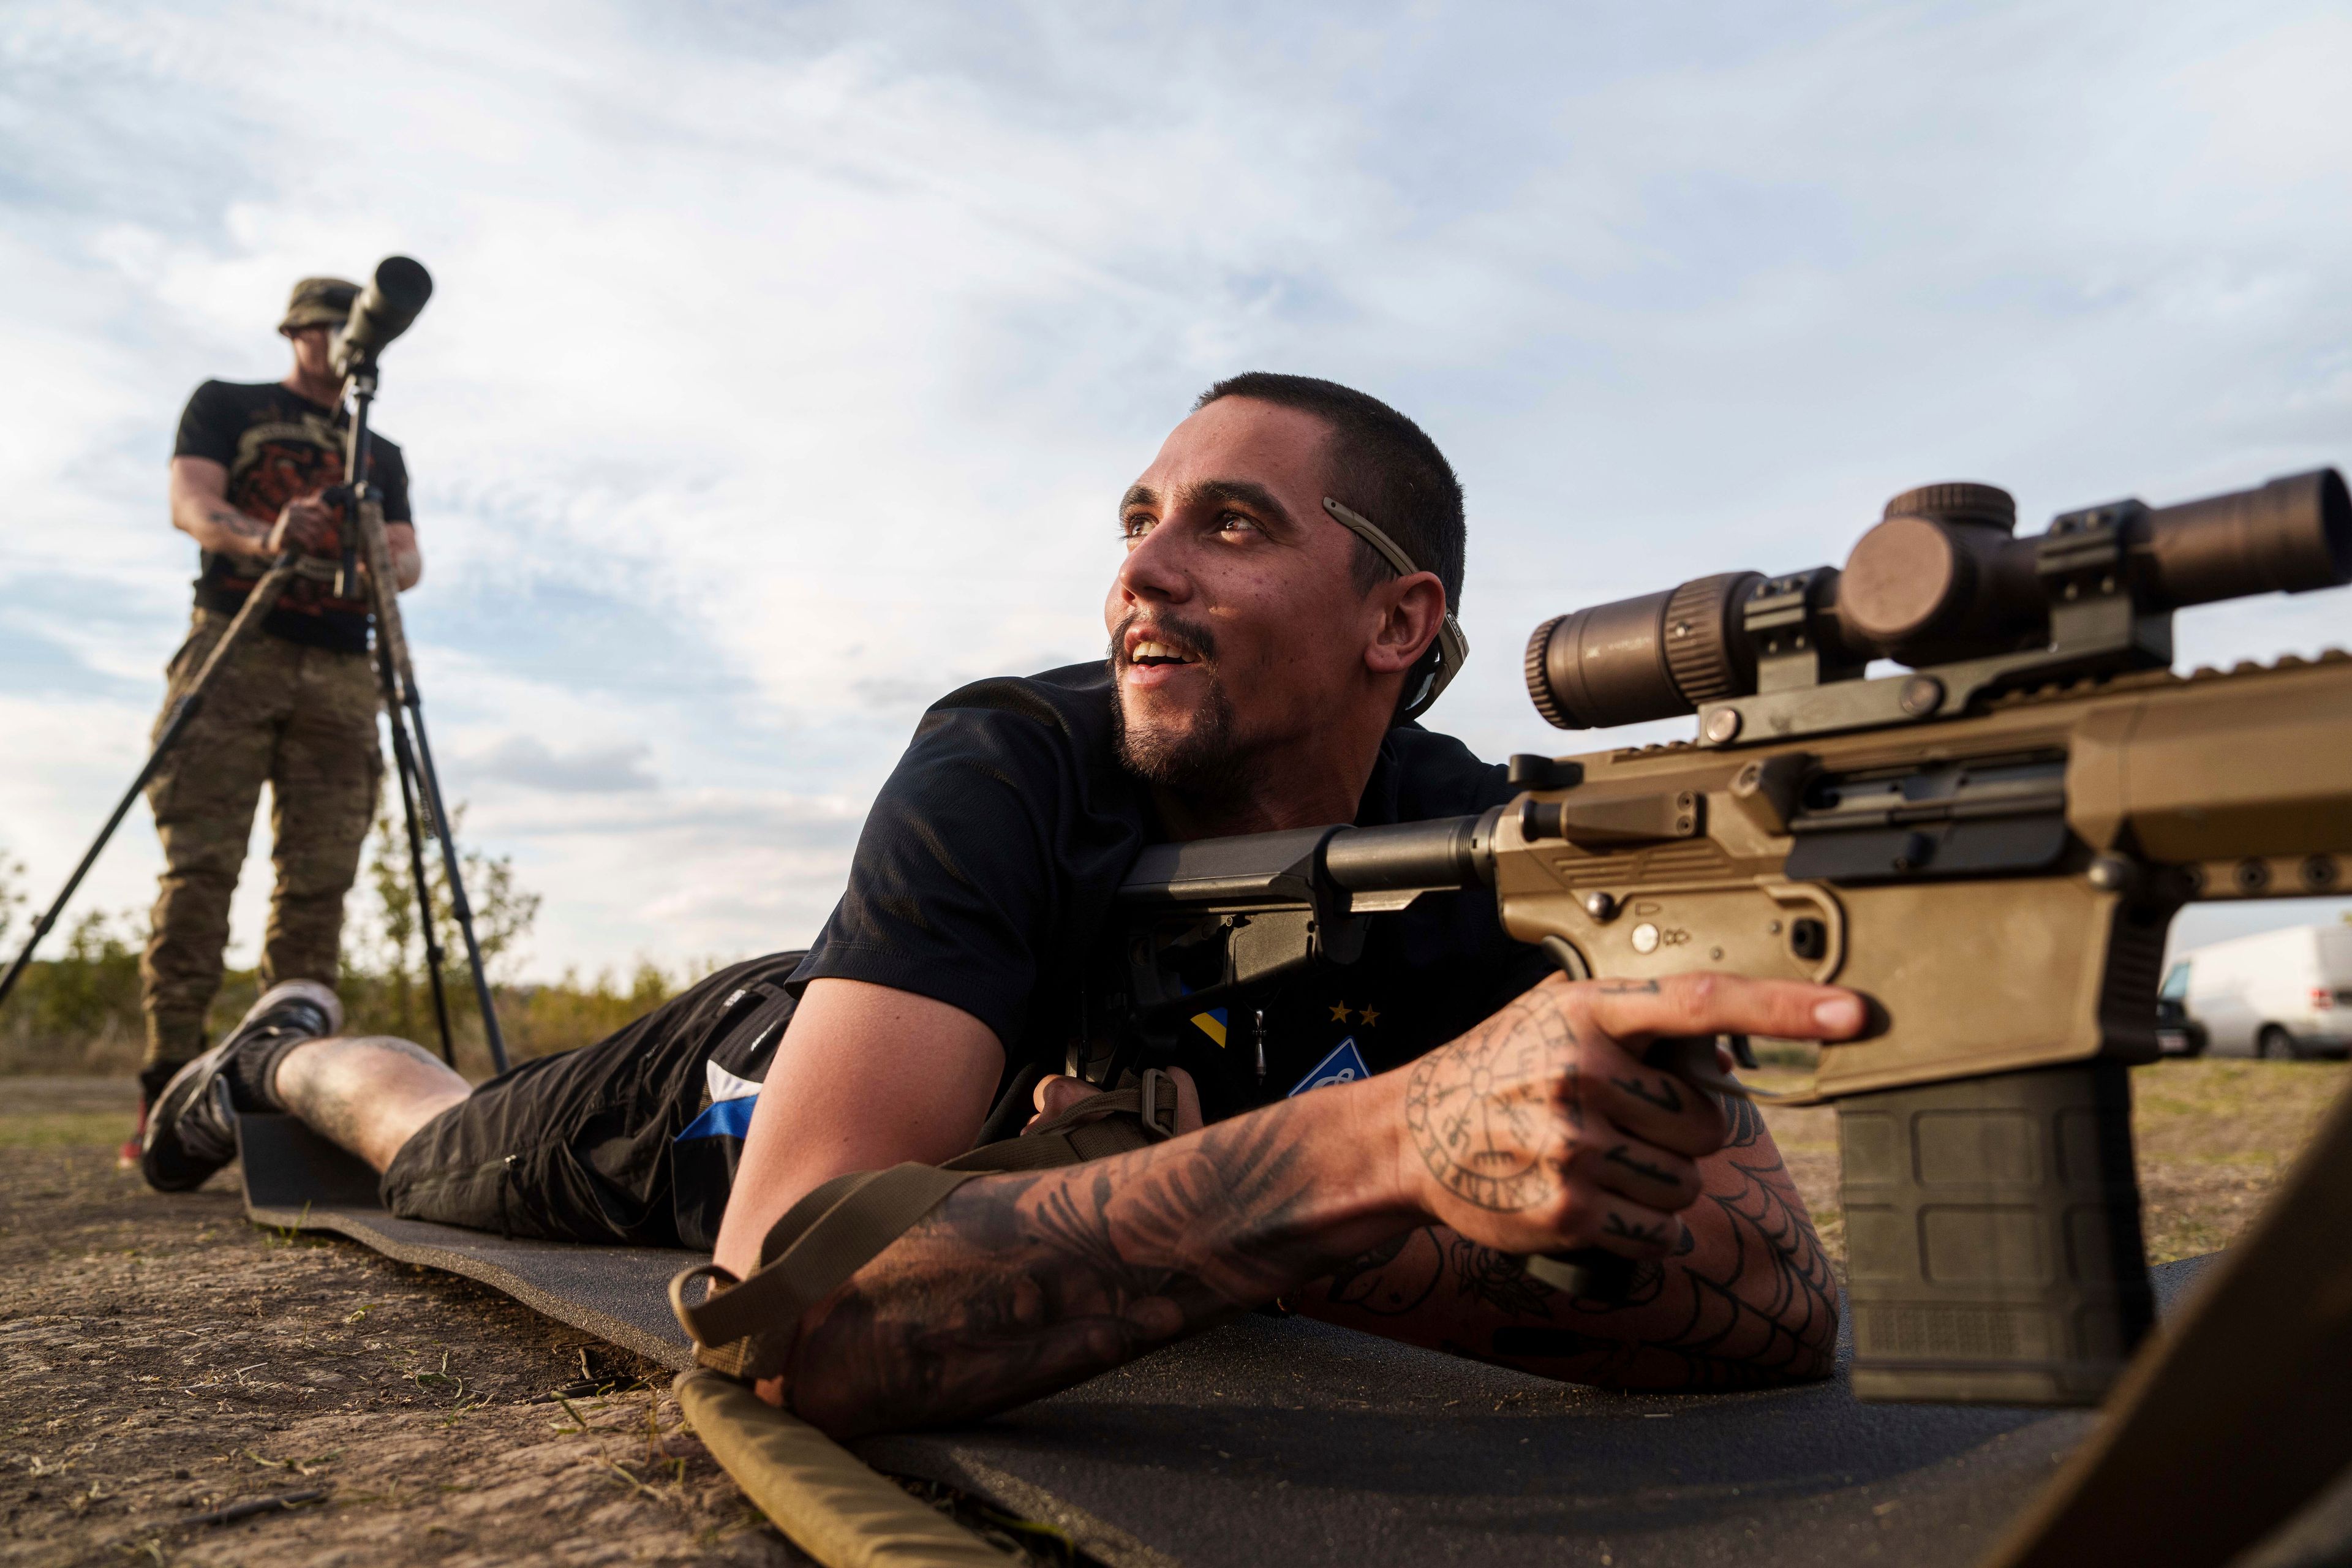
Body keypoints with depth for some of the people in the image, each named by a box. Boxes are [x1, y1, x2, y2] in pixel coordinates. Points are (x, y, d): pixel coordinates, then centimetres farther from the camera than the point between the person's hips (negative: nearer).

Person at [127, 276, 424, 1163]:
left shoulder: (380, 454, 25)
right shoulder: (226, 407, 17)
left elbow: (407, 556, 11)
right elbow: (190, 503, 0)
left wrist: (382, 565, -15)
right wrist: (262, 538, -23)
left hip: (340, 672, 3)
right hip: (234, 647, -3)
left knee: (318, 881, -6)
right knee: (200, 864, -12)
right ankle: (167, 1088, -13)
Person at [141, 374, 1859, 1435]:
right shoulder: (1006, 772, -42)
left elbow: (1781, 1300, -43)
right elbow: (789, 1311, -54)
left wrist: (1222, 1183, -54)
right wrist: (1389, 1135, -65)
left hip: (1019, 1116, 3)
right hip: (742, 1084, -2)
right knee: (439, 1149, 29)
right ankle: (296, 1049, 63)